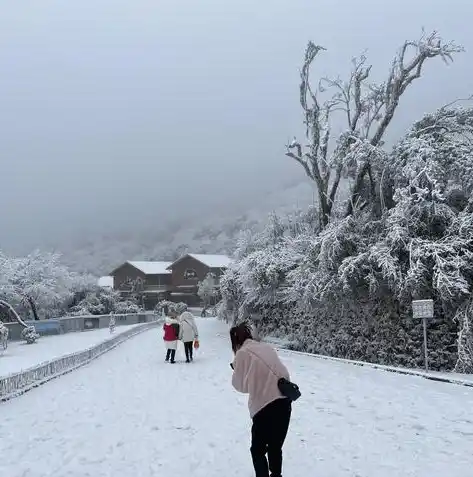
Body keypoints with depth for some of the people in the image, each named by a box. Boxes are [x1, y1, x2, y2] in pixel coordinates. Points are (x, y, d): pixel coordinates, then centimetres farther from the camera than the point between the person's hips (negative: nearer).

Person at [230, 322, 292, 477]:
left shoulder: (242, 353, 0)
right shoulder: (267, 347, 14)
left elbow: (241, 385, 7)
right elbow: (284, 372, 15)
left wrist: (236, 369, 23)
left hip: (265, 406, -5)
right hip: (284, 402, 6)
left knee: (258, 449, 14)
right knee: (275, 447, 22)